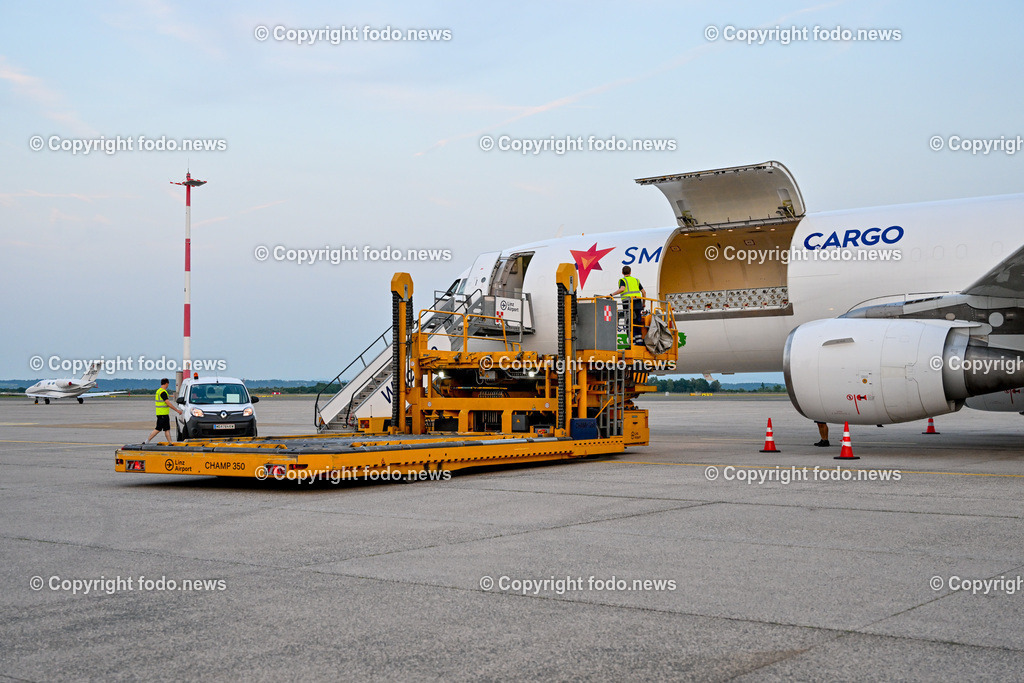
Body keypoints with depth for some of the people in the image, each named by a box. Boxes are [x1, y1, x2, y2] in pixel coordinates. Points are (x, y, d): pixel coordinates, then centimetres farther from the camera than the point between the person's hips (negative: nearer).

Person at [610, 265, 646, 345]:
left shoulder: (622, 280, 4)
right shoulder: (636, 280, 20)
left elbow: (622, 289, -17)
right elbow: (644, 292, 17)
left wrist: (612, 294, -12)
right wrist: (643, 303, 26)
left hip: (628, 303, -4)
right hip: (638, 303, 4)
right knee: (638, 322, 9)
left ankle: (633, 341, -8)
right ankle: (639, 340, 4)